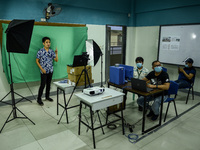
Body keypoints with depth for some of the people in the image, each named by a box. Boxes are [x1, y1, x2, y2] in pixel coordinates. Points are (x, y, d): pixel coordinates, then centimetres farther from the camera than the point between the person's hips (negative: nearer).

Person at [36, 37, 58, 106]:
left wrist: (56, 53, -10)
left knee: (48, 84, 14)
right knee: (42, 85, -3)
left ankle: (47, 96, 29)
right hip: (44, 71, -4)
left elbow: (56, 60, 4)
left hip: (50, 71, 5)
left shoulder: (52, 51, 4)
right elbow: (37, 61, -5)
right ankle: (39, 99, 9)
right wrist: (42, 69, -12)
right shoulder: (40, 51, -8)